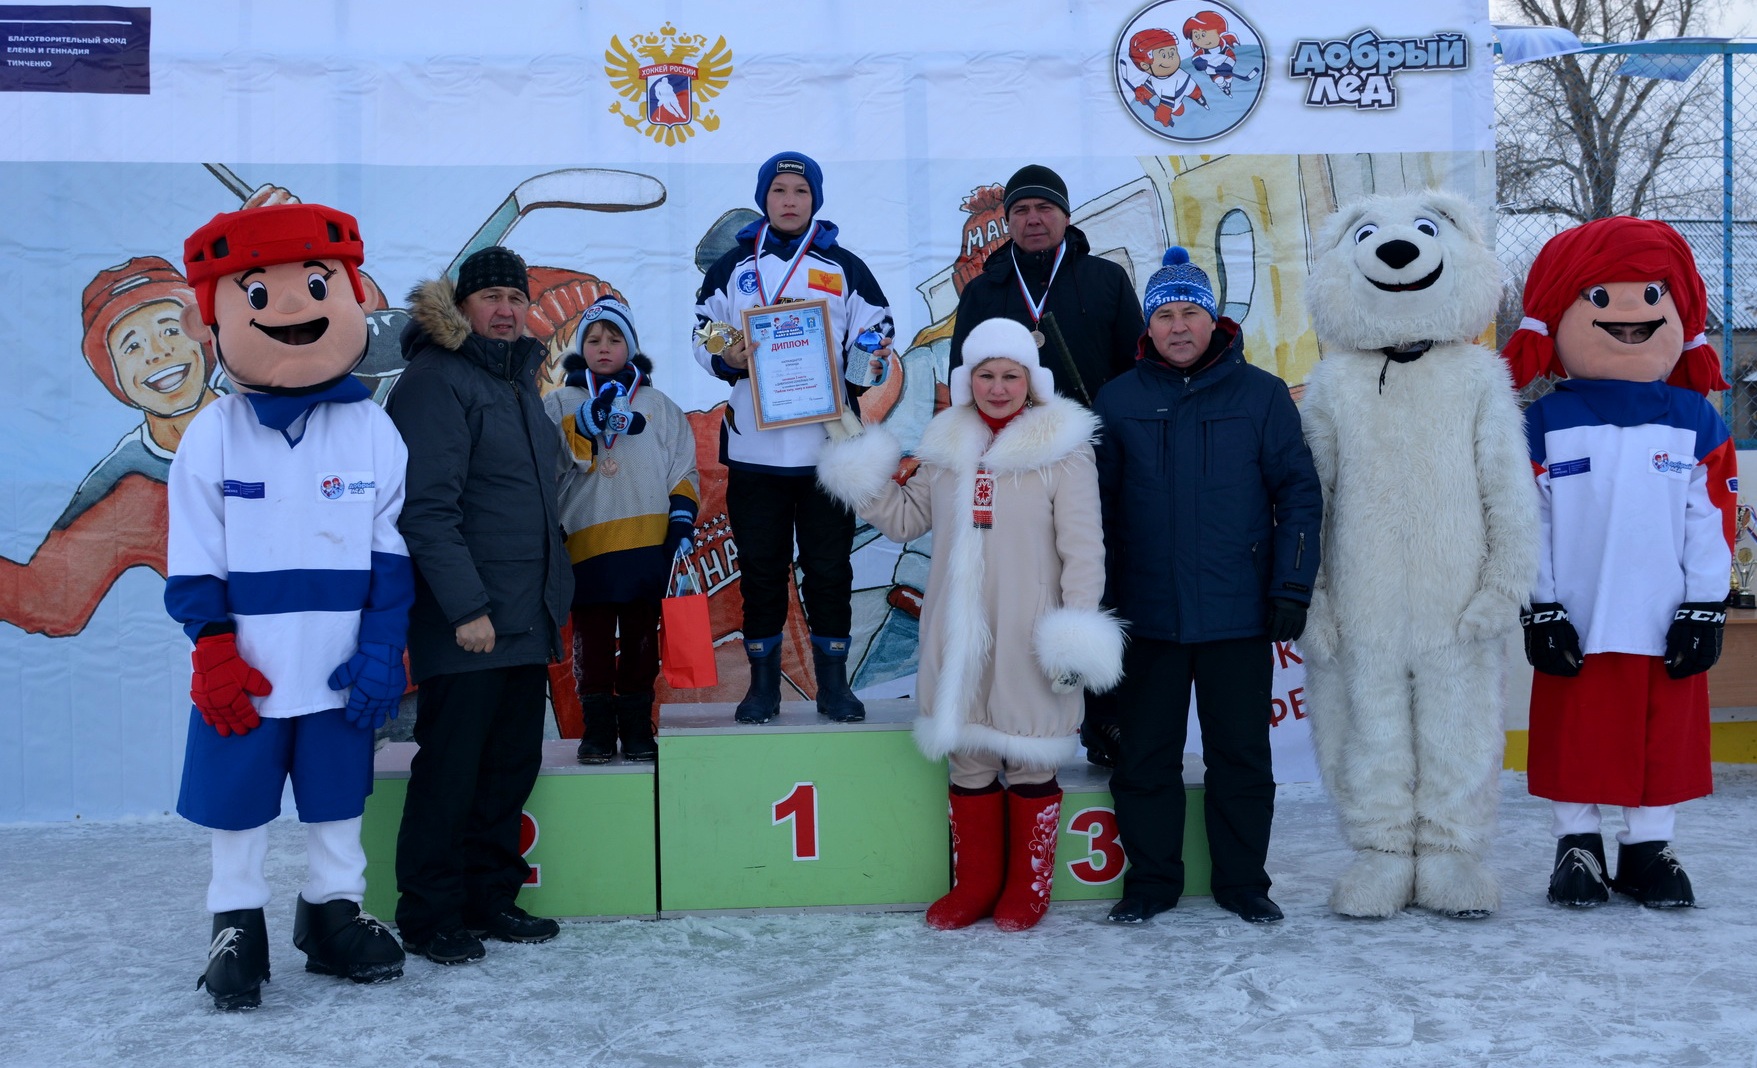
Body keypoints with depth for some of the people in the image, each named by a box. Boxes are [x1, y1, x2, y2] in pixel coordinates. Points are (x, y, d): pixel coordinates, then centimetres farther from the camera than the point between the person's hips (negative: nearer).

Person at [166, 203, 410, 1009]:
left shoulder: (371, 430, -2)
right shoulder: (215, 432, -4)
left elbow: (391, 550, 0)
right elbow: (194, 557, -2)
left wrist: (383, 647, -6)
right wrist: (213, 648, -8)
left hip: (343, 670, 1)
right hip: (245, 674, -1)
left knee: (339, 805, 14)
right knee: (237, 807, 10)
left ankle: (333, 916, 31)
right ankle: (236, 926, 26)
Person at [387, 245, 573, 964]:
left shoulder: (518, 380, 18)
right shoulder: (436, 382, -11)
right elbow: (429, 508, -19)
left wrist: (552, 596, 19)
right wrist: (466, 607, -23)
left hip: (527, 620, 9)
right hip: (467, 625, -9)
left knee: (512, 767, 13)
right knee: (450, 769, 0)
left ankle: (490, 897, 25)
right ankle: (428, 914, 12)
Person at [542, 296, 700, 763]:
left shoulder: (659, 406, 16)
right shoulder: (561, 402, 12)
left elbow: (683, 470, 13)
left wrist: (682, 523, 2)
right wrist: (590, 421, -20)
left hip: (648, 543, 1)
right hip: (587, 543, -1)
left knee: (641, 636, 4)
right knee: (593, 638, 1)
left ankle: (637, 723, 12)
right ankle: (597, 724, 10)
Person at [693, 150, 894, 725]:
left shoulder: (845, 268, 9)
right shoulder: (731, 268, 10)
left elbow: (876, 336, 8)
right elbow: (703, 338, 11)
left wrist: (873, 357, -14)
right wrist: (726, 360, -11)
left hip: (828, 446, 0)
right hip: (753, 447, 1)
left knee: (829, 567, 3)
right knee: (760, 568, 5)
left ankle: (834, 682, 15)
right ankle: (763, 683, 17)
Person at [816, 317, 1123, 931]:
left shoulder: (1063, 449, -6)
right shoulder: (948, 445, 10)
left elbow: (1082, 549, -9)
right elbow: (907, 520, 17)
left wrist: (1077, 634, -13)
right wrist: (862, 482, 2)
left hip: (1028, 638, -5)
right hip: (959, 635, 5)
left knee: (1029, 763, 6)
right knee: (967, 759, 13)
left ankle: (1028, 888, 23)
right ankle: (976, 883, 28)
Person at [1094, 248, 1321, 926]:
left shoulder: (1262, 395, 1)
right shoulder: (1119, 401, 5)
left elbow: (1298, 492, 2)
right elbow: (1099, 508, 7)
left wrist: (1292, 586, -4)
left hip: (1240, 614, -1)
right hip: (1148, 615, 1)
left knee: (1241, 753, 8)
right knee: (1146, 755, 8)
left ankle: (1243, 882, 22)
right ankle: (1150, 880, 21)